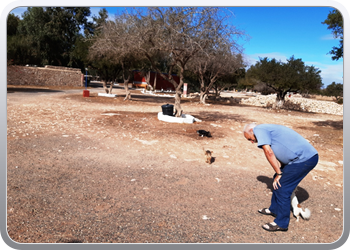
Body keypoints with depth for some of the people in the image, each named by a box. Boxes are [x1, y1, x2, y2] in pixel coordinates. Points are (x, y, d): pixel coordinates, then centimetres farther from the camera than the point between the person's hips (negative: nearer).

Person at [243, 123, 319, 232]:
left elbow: (269, 152, -13)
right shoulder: (268, 129, 25)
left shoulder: (259, 129, -4)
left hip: (304, 159, -10)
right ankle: (274, 209, 36)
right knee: (278, 182, 19)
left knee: (281, 188, -1)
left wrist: (279, 174, -5)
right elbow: (281, 156, 29)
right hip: (309, 156, 10)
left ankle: (281, 224, 13)